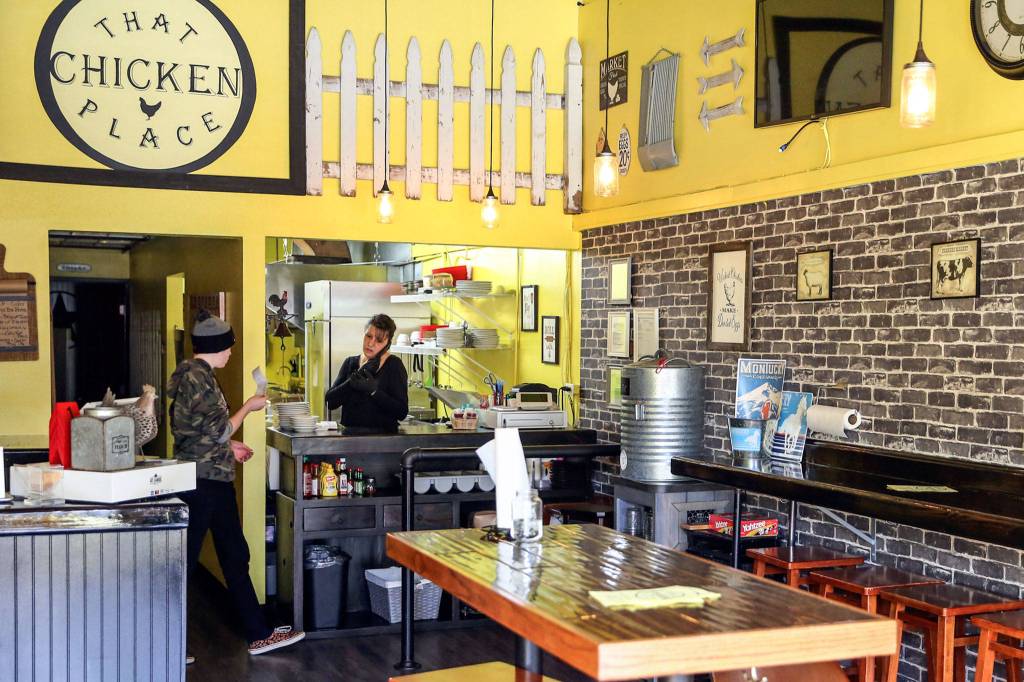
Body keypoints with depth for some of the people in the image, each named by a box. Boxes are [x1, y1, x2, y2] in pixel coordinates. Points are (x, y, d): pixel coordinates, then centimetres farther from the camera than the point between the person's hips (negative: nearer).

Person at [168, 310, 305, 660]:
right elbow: (220, 430, -16)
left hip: (213, 479, 11)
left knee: (235, 556, 13)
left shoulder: (196, 373, 13)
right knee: (185, 561, -1)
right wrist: (248, 406, -4)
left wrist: (229, 446, 21)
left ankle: (259, 634, 20)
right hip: (204, 481, -11)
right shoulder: (198, 377, -18)